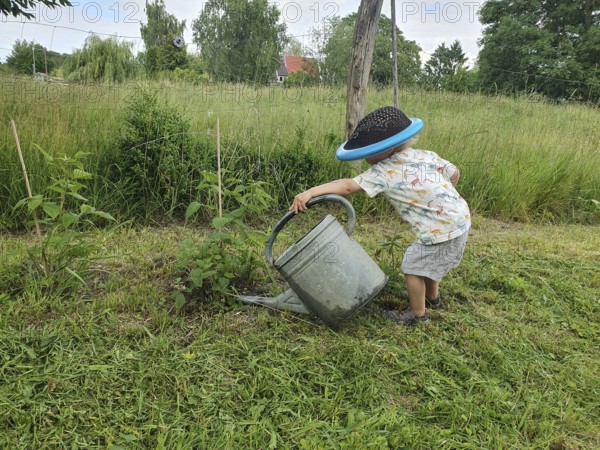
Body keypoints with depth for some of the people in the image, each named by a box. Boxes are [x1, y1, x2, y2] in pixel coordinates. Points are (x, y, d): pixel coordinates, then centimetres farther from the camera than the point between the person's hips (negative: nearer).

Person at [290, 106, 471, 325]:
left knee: (413, 266, 7)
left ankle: (418, 313, 25)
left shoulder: (385, 171, -20)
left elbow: (348, 186, -30)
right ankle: (433, 298, 49)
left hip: (443, 230, -9)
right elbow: (454, 173, 15)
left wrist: (311, 192, -37)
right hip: (461, 218, 9)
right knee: (426, 262, 27)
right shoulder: (426, 155, 4)